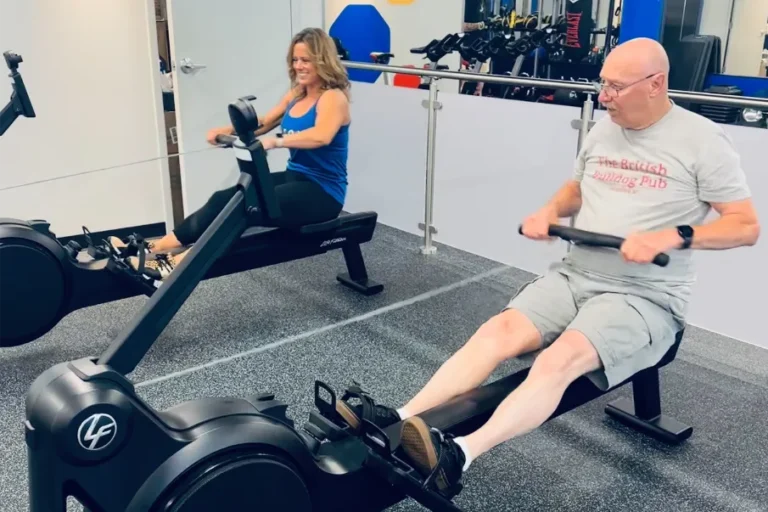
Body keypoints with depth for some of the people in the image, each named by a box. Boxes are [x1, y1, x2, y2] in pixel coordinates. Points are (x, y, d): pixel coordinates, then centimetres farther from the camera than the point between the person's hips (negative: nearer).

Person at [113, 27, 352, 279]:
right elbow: (261, 124, 16)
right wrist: (230, 130, -3)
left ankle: (174, 263, -28)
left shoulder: (333, 98, -13)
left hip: (322, 192, -8)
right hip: (294, 178, 8)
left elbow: (321, 136, -34)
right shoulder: (296, 95, 13)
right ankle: (154, 248, -12)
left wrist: (276, 142, -44)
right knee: (223, 199, -10)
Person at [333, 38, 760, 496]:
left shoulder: (702, 140, -7)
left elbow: (747, 226, -8)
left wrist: (672, 236, -23)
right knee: (500, 330, -20)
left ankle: (459, 456, -46)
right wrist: (550, 211, 3)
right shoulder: (603, 131, 11)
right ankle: (400, 422, -28)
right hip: (575, 274, 6)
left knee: (561, 358, -33)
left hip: (646, 296, -5)